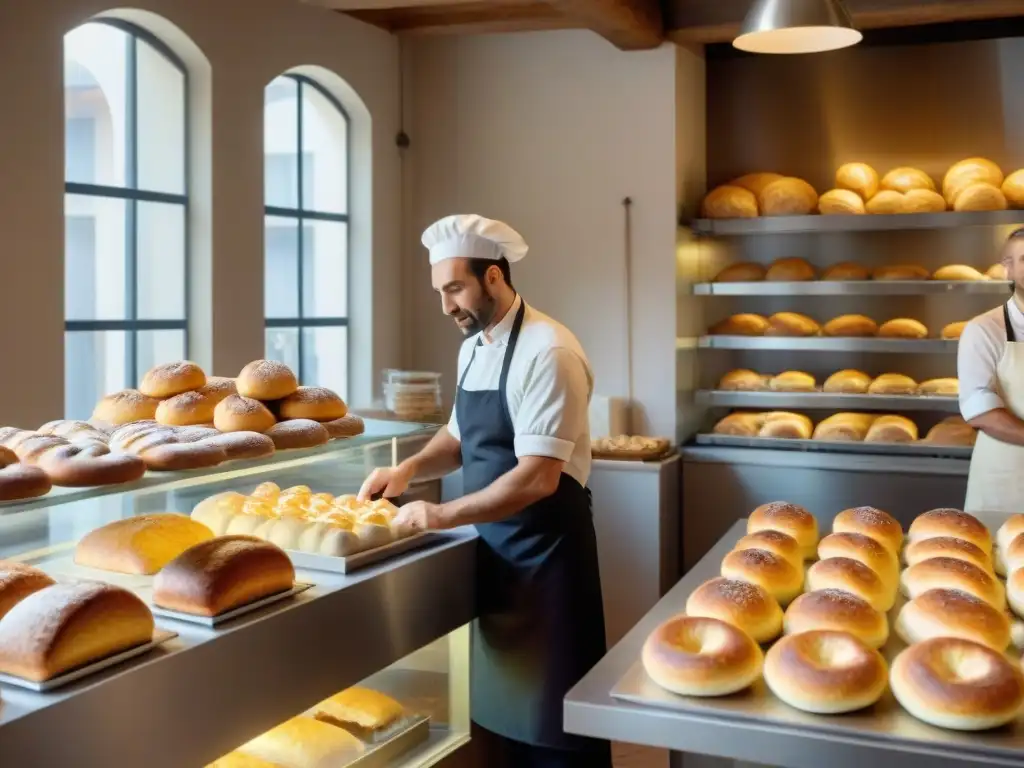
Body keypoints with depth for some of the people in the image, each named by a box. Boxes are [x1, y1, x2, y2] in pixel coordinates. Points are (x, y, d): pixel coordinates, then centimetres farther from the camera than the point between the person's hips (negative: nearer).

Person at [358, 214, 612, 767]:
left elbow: (538, 479, -25)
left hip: (545, 552, -8)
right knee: (501, 704, 19)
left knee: (551, 719, 4)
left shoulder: (546, 352, -20)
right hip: (496, 550, 8)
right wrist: (411, 468, 1)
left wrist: (444, 515, -23)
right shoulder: (473, 347, 7)